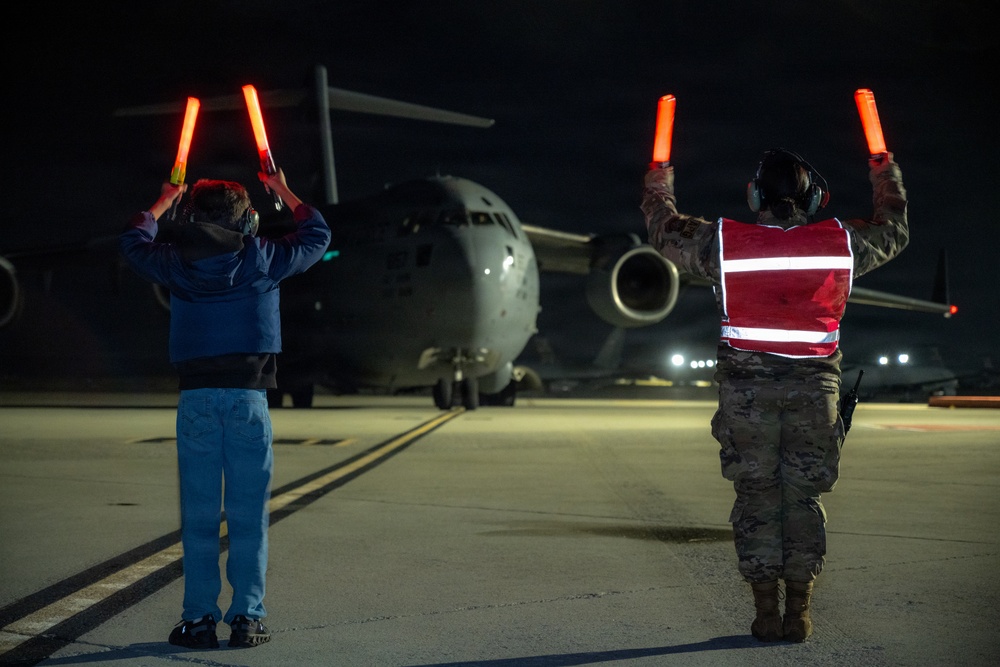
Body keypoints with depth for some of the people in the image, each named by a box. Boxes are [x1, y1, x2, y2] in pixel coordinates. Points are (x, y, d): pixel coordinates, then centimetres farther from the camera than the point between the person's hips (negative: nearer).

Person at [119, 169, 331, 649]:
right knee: (248, 517, 3)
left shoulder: (176, 263, 4)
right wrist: (284, 192, 30)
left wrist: (165, 201, 38)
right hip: (248, 397, -1)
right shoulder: (262, 258, 1)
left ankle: (199, 619, 5)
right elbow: (316, 236, 18)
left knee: (198, 518, 5)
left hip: (195, 398, 1)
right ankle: (247, 618, 3)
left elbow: (133, 242, 25)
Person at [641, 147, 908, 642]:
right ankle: (798, 614, 10)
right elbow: (894, 231, 18)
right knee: (804, 497, 9)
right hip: (814, 386, 1)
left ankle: (766, 614, 8)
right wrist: (886, 175, 35)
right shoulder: (841, 242, -2)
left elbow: (665, 231, 12)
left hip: (746, 387, -1)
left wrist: (657, 183, 31)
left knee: (756, 495, 7)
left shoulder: (723, 242, -6)